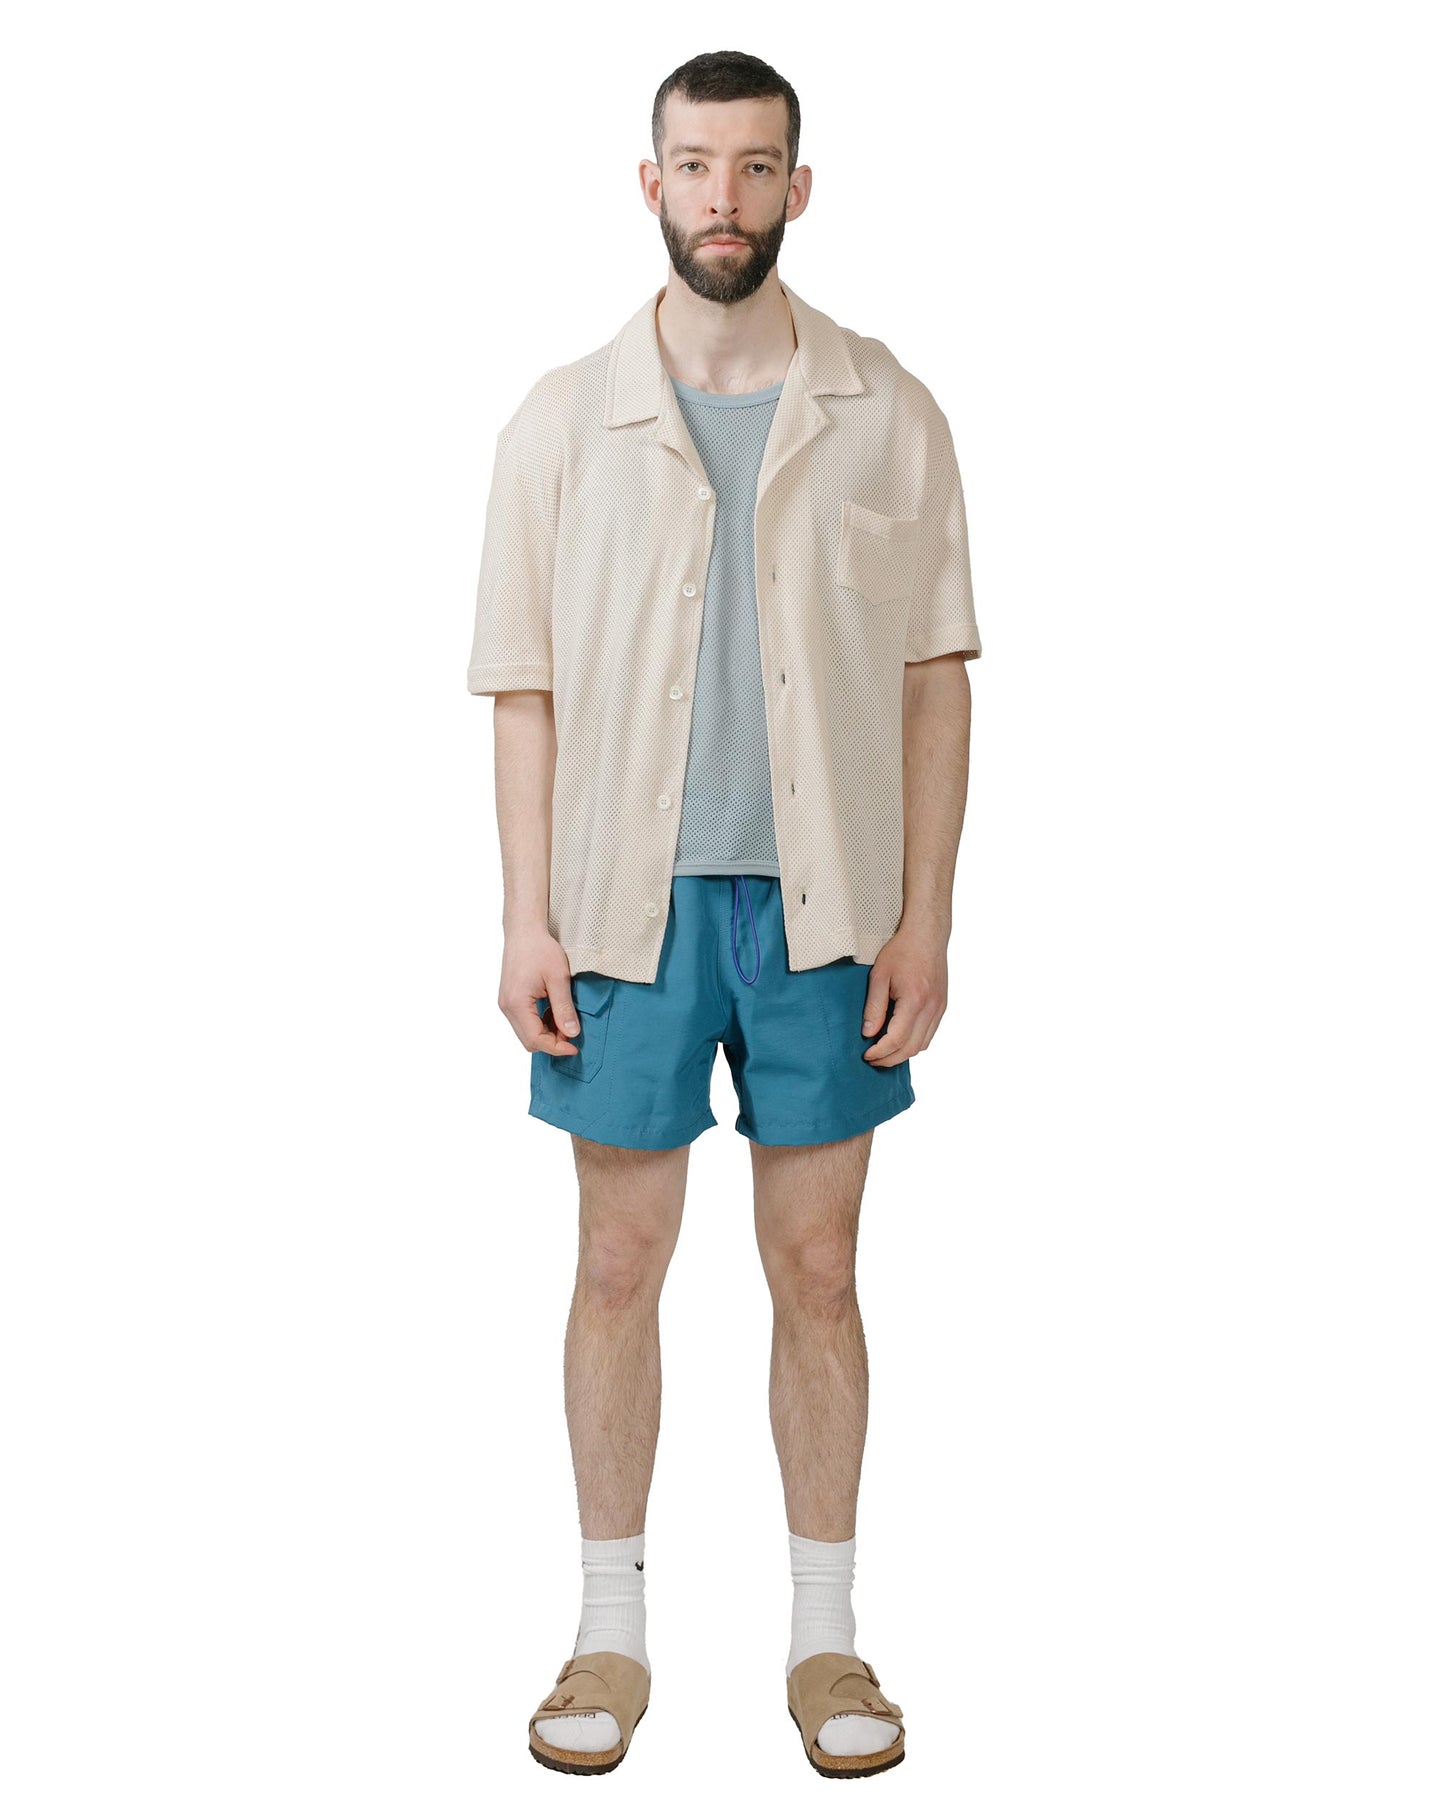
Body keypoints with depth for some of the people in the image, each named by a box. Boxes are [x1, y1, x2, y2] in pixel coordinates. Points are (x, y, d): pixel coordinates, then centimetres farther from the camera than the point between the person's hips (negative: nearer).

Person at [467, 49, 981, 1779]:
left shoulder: (886, 416, 2)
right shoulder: (564, 420, 2)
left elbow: (934, 678, 2)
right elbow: (526, 686, 3)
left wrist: (923, 916, -4)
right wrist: (528, 919, -4)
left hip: (823, 905, 0)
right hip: (630, 903, 0)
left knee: (816, 1268, 6)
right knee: (618, 1266, 6)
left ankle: (825, 1633, 21)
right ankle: (610, 1630, 21)